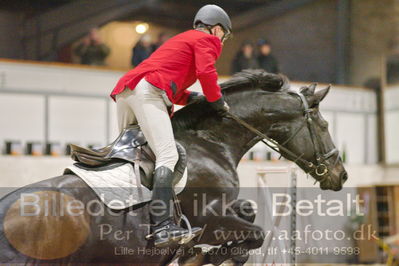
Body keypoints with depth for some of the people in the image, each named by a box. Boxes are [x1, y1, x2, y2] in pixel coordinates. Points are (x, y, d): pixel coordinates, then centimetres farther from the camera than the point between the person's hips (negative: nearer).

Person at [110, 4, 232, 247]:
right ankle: (162, 226, -36)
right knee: (168, 155, -21)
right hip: (148, 92, -10)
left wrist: (194, 98, 23)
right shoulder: (207, 40, 11)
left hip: (124, 91, 10)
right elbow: (205, 71, -8)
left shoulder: (181, 39, 38)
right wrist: (217, 102, 5)